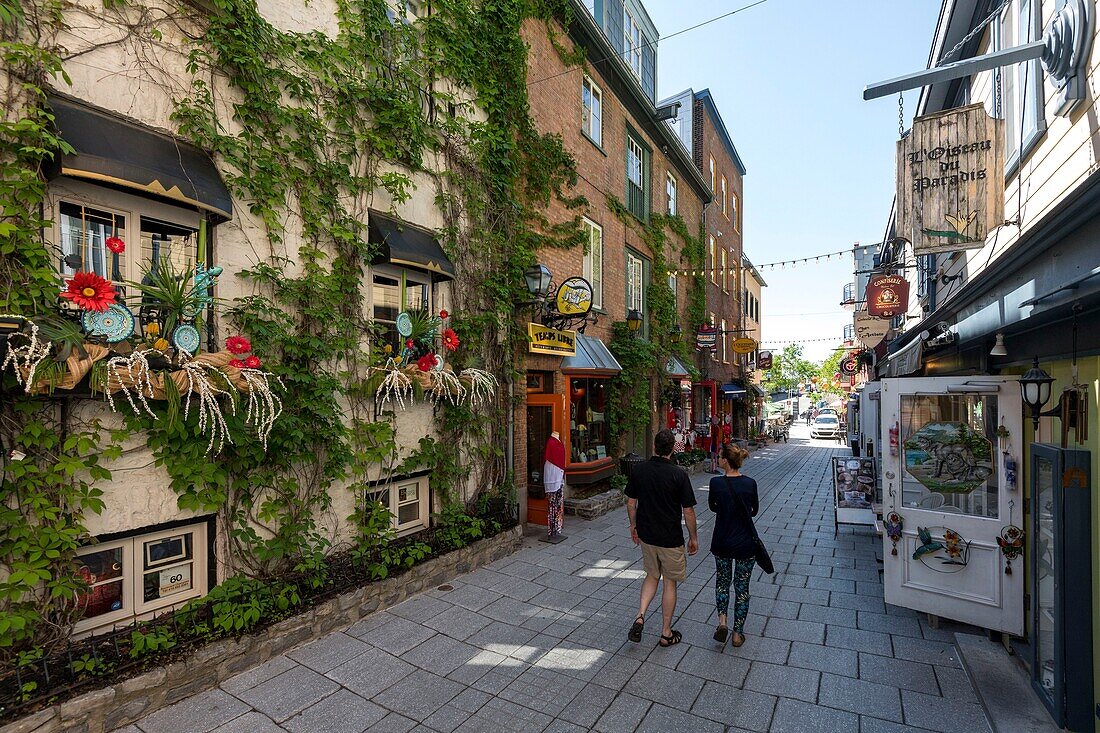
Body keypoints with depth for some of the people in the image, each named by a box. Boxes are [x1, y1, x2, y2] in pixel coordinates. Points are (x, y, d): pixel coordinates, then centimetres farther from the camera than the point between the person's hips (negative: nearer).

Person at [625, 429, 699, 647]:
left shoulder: (638, 470, -7)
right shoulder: (679, 474, -17)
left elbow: (631, 502, 2)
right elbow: (688, 511, -12)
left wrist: (633, 526, 17)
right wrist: (693, 537, 2)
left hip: (646, 535, 3)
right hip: (671, 539, -3)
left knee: (652, 576, 23)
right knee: (670, 582, 14)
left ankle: (639, 617, 9)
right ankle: (666, 633, 25)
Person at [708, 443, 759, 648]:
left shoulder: (716, 483, -15)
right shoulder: (750, 483, -11)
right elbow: (754, 510, 5)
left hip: (722, 544, -1)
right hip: (745, 544, 1)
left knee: (722, 580, 23)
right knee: (742, 587, 16)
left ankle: (722, 621, 9)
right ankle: (738, 634, 24)